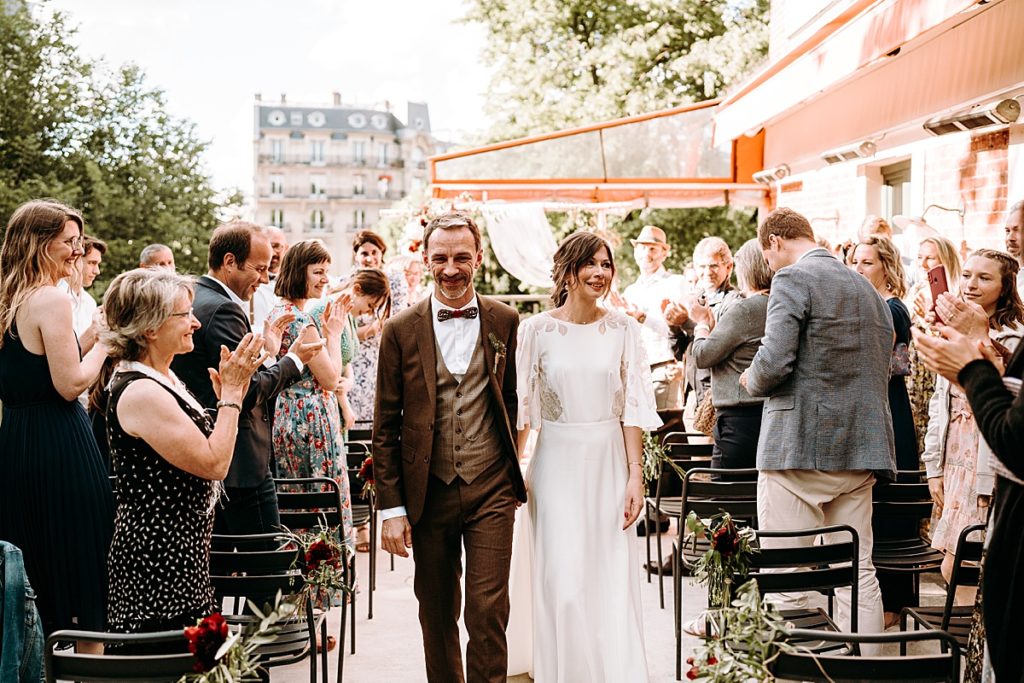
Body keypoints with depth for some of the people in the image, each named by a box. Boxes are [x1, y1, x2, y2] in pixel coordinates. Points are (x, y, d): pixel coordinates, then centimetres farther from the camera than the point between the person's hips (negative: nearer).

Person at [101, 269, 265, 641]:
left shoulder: (165, 380, 11)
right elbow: (214, 464, -20)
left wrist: (227, 391, 6)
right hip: (157, 559, -10)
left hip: (182, 553, 10)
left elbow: (206, 444, 15)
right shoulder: (140, 393, -19)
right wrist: (231, 391, -13)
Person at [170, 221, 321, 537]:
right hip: (239, 464, -10)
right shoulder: (223, 310, -17)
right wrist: (293, 360, -7)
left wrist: (263, 350, 12)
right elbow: (247, 392, -20)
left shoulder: (189, 300, 13)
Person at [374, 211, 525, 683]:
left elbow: (515, 401, 10)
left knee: (488, 610, -4)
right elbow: (385, 427, 1)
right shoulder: (401, 330, -1)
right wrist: (391, 507, -2)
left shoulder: (505, 321, 2)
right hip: (428, 493, 1)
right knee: (437, 613, 12)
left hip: (491, 489, 0)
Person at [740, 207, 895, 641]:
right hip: (860, 447, 8)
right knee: (857, 572, 10)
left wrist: (752, 380, 4)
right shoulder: (867, 288, 19)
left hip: (799, 445, -8)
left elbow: (774, 362, -18)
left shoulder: (793, 279, -7)